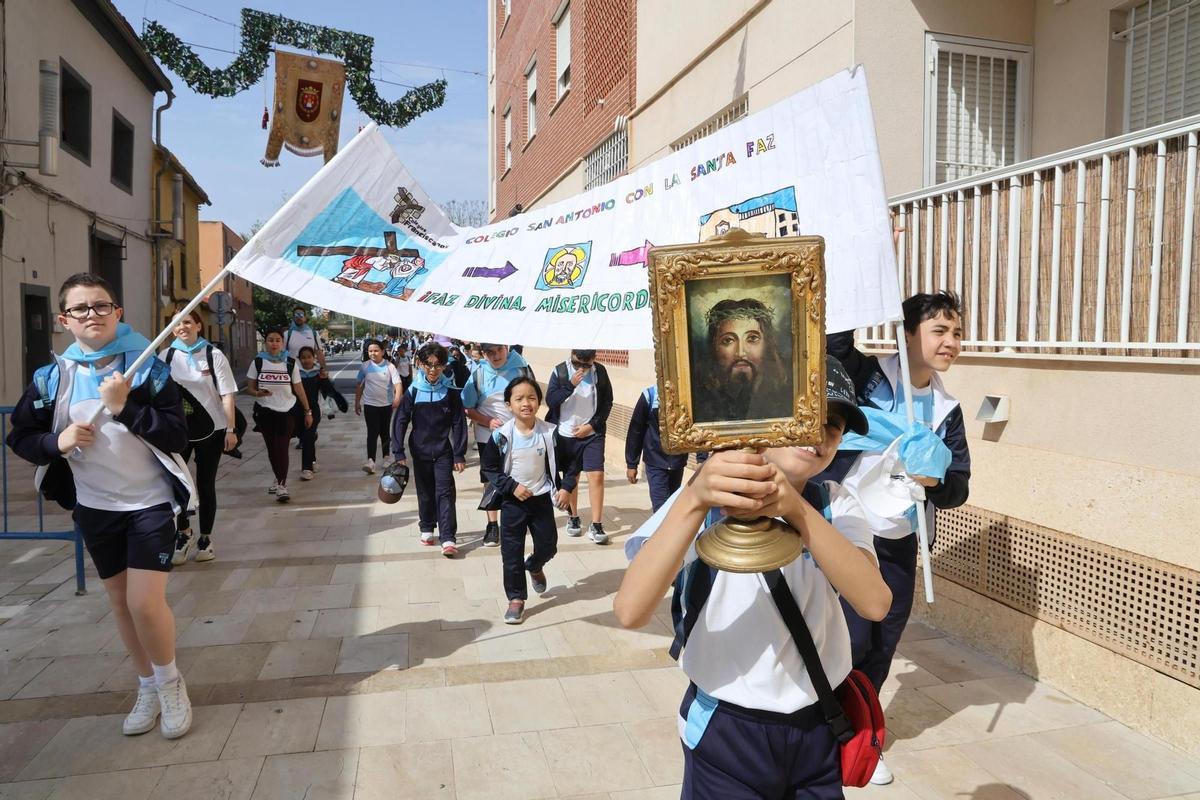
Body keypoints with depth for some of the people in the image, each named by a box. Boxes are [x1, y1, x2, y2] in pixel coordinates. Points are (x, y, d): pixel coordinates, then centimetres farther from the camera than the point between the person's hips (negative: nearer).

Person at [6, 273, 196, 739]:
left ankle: (170, 683, 17)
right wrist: (56, 442, -15)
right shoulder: (52, 376, -3)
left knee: (145, 602, -10)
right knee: (120, 602, 14)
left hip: (150, 502, -4)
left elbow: (178, 437, -17)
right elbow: (20, 437, 5)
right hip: (95, 507, 4)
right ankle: (148, 688, 33)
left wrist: (124, 407, -26)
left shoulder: (148, 368, -12)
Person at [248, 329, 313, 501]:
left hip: (286, 411, -1)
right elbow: (249, 388, 3)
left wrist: (308, 411, 2)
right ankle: (280, 479, 26)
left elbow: (299, 389, 3)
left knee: (282, 448, -6)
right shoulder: (258, 362, 0)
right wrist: (258, 393, -20)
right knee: (272, 448, 7)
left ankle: (281, 485, -2)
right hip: (265, 411, 1)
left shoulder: (291, 363, -2)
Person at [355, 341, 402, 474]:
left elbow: (397, 383, -14)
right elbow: (360, 385, 8)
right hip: (370, 404, 0)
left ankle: (386, 458, 28)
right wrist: (357, 402, 9)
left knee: (385, 432, 13)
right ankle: (370, 461, -15)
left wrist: (397, 397, -31)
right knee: (372, 433, -9)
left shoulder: (389, 366, -7)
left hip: (387, 404, 0)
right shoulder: (365, 366, -2)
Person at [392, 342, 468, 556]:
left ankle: (448, 538, -7)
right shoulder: (413, 391, -5)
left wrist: (459, 454, -6)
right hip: (420, 451, 2)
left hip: (443, 451, -1)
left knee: (445, 493, -6)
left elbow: (459, 424, -4)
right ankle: (426, 529, 32)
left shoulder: (450, 392, -6)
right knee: (425, 492, 14)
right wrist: (398, 452, -8)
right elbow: (400, 421, -3)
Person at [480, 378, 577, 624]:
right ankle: (516, 598, 17)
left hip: (542, 499, 2)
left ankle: (534, 566, 47)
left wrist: (566, 487, -6)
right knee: (512, 551, 2)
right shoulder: (501, 436, -12)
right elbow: (489, 467, -5)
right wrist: (511, 486, -15)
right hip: (512, 502, -1)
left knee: (548, 545, 12)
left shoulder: (550, 433, -9)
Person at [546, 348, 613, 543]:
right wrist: (571, 385, -25)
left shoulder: (600, 372, -3)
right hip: (565, 434, 0)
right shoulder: (560, 371, -5)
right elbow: (550, 400, -12)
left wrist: (592, 425, -8)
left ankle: (596, 526, -4)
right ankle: (573, 518, 29)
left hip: (593, 433, 0)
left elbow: (607, 402, 2)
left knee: (596, 476, -9)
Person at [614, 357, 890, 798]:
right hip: (725, 732, -3)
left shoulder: (835, 504, -5)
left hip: (819, 727, 3)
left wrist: (796, 509, -36)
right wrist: (695, 498, -41)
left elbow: (875, 602, -22)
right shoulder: (707, 497, -16)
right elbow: (630, 611, -29)